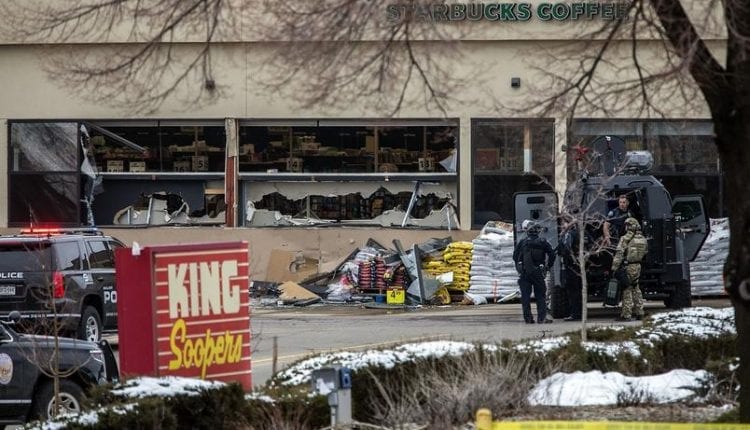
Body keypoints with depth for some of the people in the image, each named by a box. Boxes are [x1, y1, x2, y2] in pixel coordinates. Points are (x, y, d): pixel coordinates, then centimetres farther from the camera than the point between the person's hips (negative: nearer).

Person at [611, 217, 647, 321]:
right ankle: (639, 312, 22)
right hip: (637, 266, 6)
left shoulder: (625, 239, -13)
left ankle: (626, 315, -3)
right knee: (636, 289, 19)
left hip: (627, 267, -6)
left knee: (627, 290, -3)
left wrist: (614, 268, -14)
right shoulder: (643, 239, 6)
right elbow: (645, 253, 13)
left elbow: (619, 254, -16)